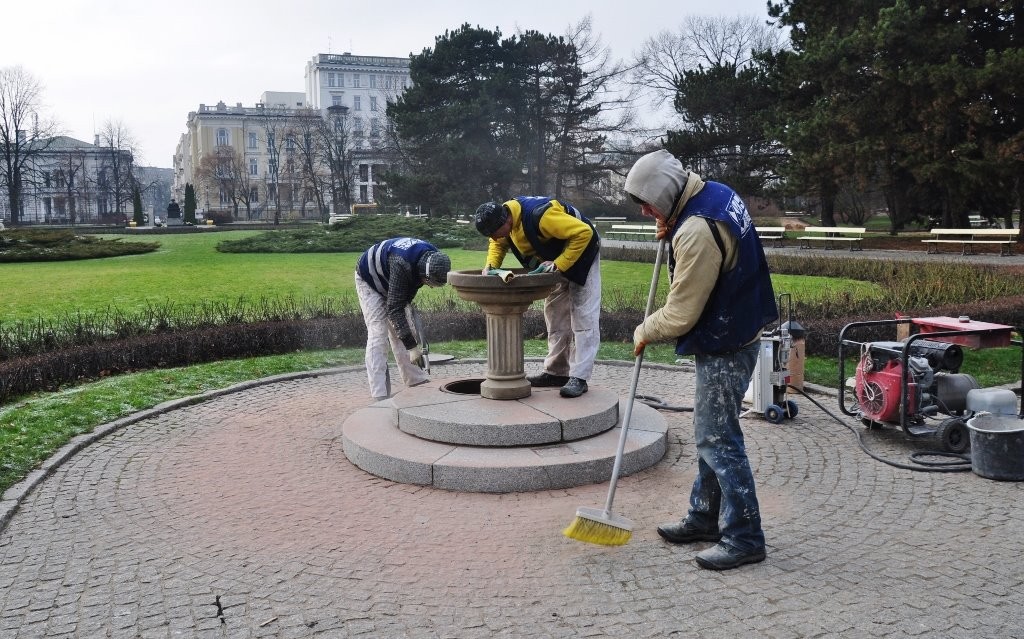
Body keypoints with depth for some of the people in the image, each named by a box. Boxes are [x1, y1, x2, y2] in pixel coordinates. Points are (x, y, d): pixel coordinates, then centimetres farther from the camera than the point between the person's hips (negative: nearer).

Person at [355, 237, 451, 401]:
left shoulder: (433, 257, -19)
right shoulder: (402, 264, -43)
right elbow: (394, 309, -38)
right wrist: (412, 347, -38)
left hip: (390, 283, 7)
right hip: (369, 280, -7)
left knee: (400, 334, 6)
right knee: (378, 334, -16)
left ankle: (417, 382, 12)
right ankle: (381, 396, -18)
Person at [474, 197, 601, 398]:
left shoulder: (540, 216, -39)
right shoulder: (504, 215, -14)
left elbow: (584, 233, -37)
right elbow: (498, 243, 6)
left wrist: (558, 265, -35)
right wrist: (491, 265, -13)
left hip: (581, 255, -9)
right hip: (554, 262, 9)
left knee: (583, 318, -10)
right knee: (555, 316, 12)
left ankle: (579, 378, -12)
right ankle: (556, 372, 19)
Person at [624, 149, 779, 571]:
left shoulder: (697, 232, -27)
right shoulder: (715, 193, 4)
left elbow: (680, 314, -22)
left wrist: (645, 332, -3)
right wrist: (672, 232, 6)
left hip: (725, 347, -11)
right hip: (732, 334, 11)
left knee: (718, 441, -4)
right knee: (710, 433, 17)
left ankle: (744, 539, 6)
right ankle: (704, 519, 30)